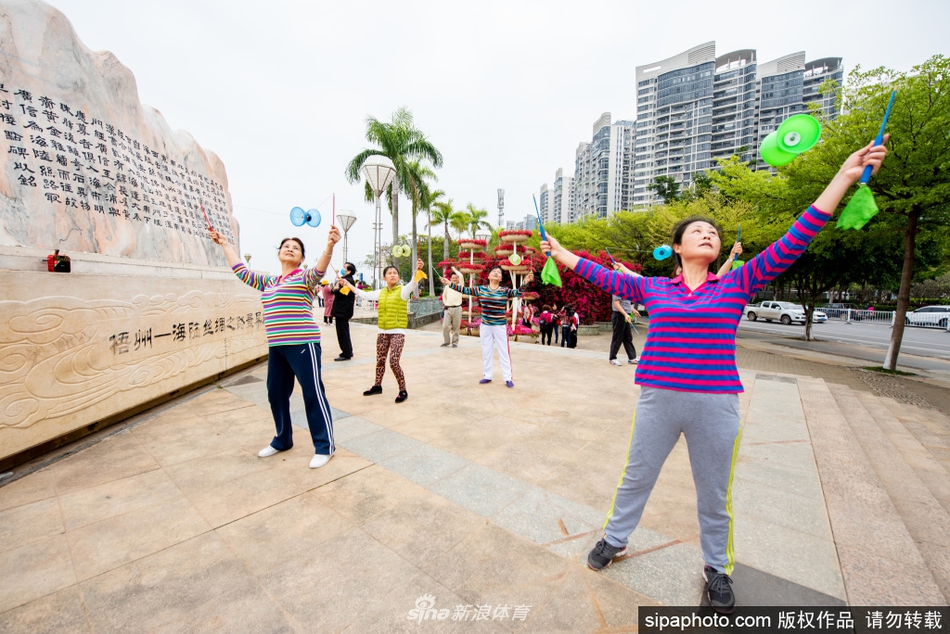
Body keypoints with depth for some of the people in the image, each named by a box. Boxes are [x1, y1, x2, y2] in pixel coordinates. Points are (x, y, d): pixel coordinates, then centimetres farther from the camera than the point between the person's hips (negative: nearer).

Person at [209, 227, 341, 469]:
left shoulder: (304, 277, -1)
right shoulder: (268, 282, 20)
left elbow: (319, 270, -22)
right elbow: (242, 271, 31)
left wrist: (329, 245, -40)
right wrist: (225, 244, 35)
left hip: (302, 344, -8)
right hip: (276, 347, 8)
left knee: (313, 393, -4)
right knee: (276, 393, 15)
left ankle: (325, 446, 7)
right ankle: (283, 440, 35)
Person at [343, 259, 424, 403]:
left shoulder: (403, 290, -7)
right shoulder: (381, 292, 8)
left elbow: (413, 284, -27)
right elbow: (364, 295, 21)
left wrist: (418, 270, -47)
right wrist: (349, 285, 26)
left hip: (398, 333, -5)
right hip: (383, 332, 6)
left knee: (394, 362, -12)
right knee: (380, 360, 16)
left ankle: (403, 391, 4)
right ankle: (377, 386, 35)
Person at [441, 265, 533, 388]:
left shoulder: (505, 291, -6)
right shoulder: (481, 289, 1)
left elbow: (518, 292, -19)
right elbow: (465, 290, 2)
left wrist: (525, 283, -38)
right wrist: (450, 283, -2)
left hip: (500, 326, -3)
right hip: (485, 326, 3)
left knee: (503, 352, 3)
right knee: (486, 352, 14)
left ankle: (508, 378, 12)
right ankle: (487, 376, 28)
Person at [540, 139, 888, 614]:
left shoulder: (737, 284, 3)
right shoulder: (654, 289, 4)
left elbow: (791, 244, -2)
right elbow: (605, 277, 9)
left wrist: (846, 176, -7)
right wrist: (561, 254, 12)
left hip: (716, 405, 0)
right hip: (658, 400, 0)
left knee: (715, 494, 18)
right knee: (636, 477, 15)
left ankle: (717, 568, 44)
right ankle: (614, 539, 39)